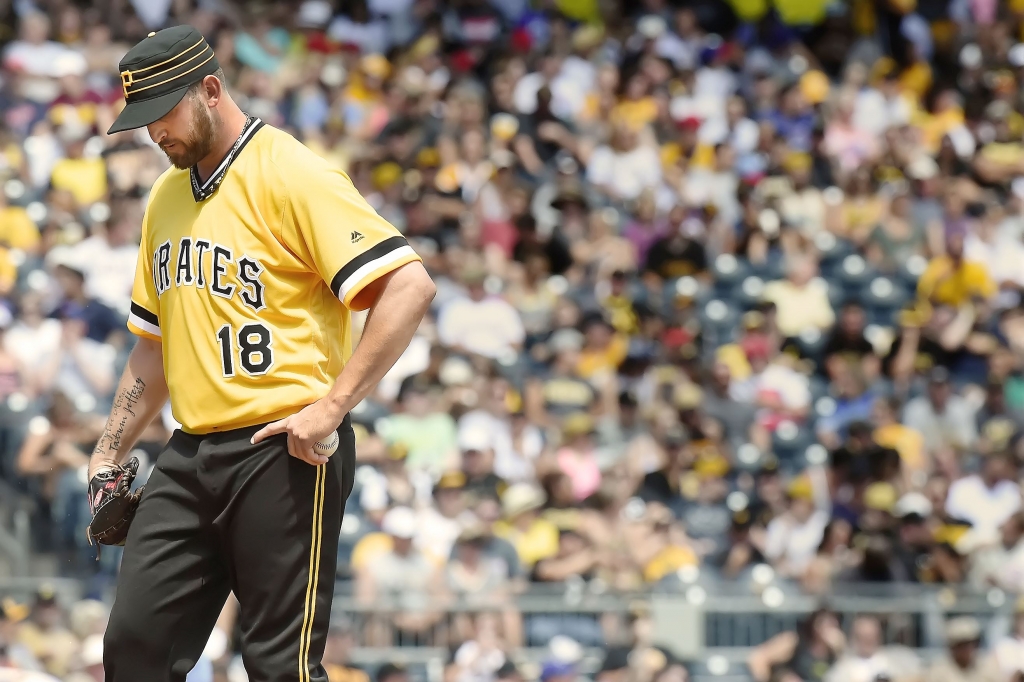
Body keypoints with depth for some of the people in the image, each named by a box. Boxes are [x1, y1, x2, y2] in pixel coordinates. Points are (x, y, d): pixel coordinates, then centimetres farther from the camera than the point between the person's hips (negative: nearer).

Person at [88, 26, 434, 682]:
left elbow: (410, 285, -19)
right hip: (190, 457, 8)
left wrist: (332, 406, -22)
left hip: (285, 454, -8)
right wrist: (108, 458, 19)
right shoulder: (167, 197, 17)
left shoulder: (291, 174, -10)